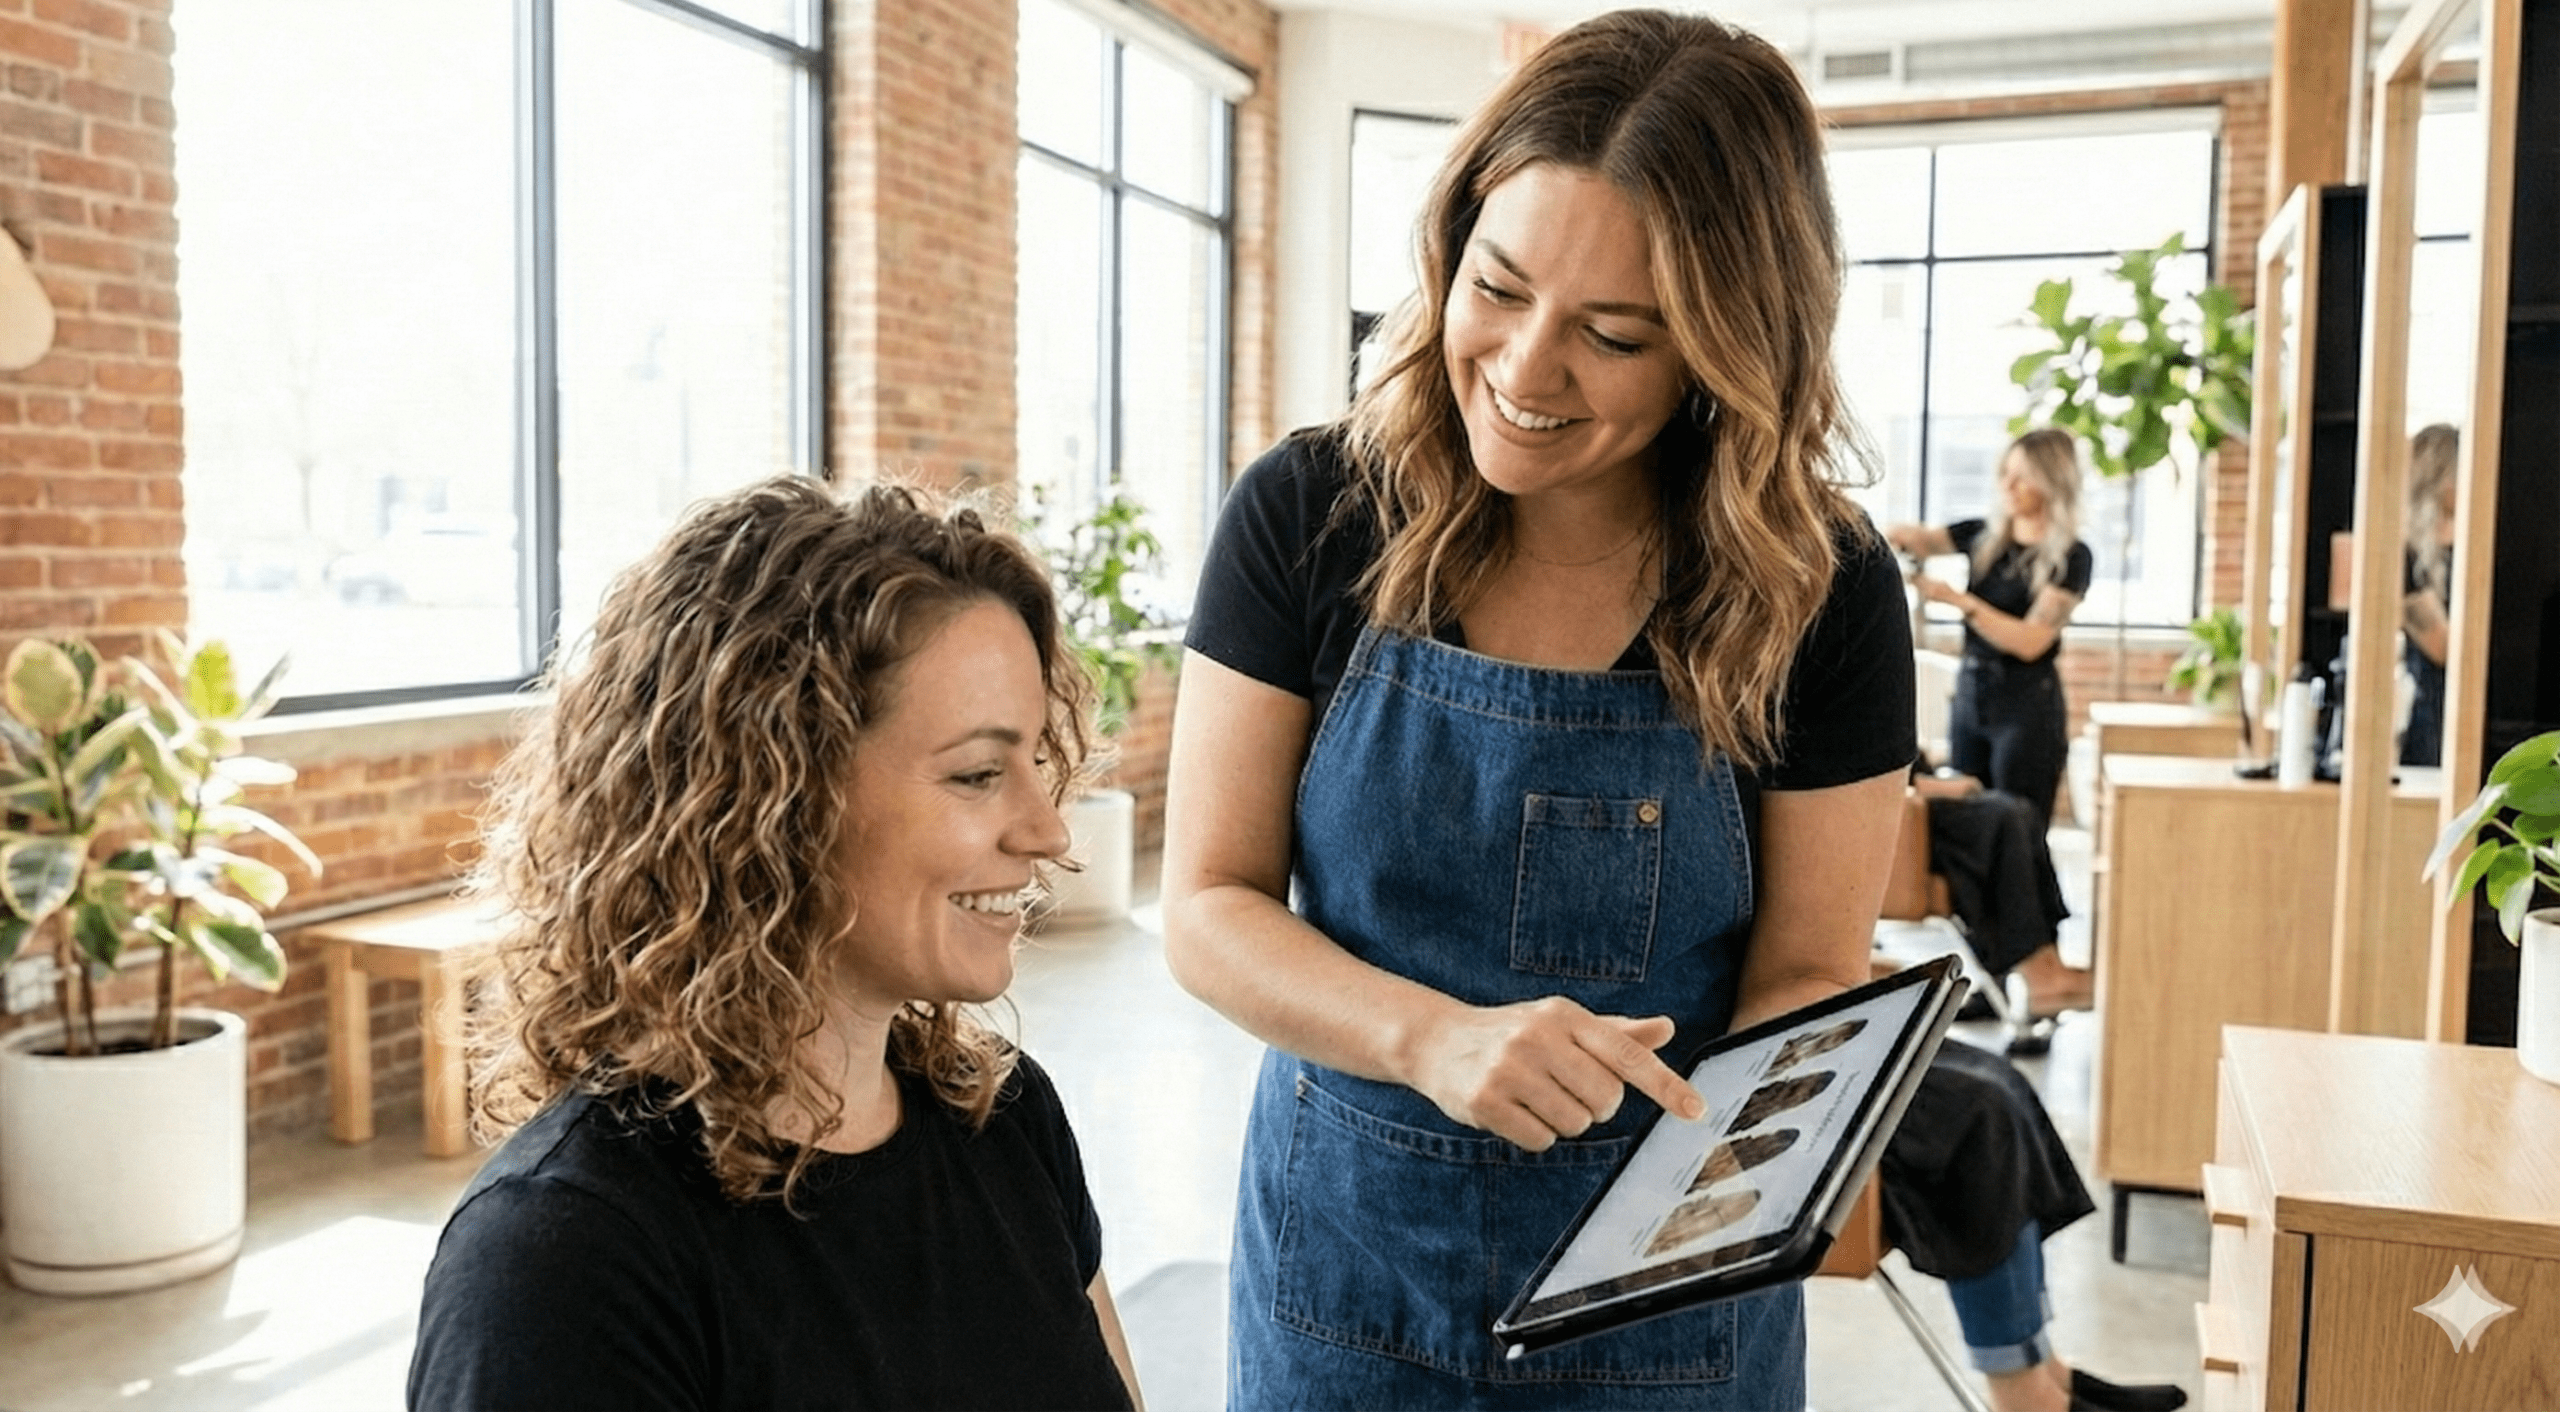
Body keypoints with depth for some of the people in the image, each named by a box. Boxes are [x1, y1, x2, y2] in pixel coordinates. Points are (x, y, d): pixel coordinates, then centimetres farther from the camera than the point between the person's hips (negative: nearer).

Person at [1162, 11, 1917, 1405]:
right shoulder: (1308, 517, -13)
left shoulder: (1821, 594, -13)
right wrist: (1434, 1040, -28)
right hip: (1344, 1256, 1)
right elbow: (1209, 907, -11)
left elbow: (1808, 977, -6)